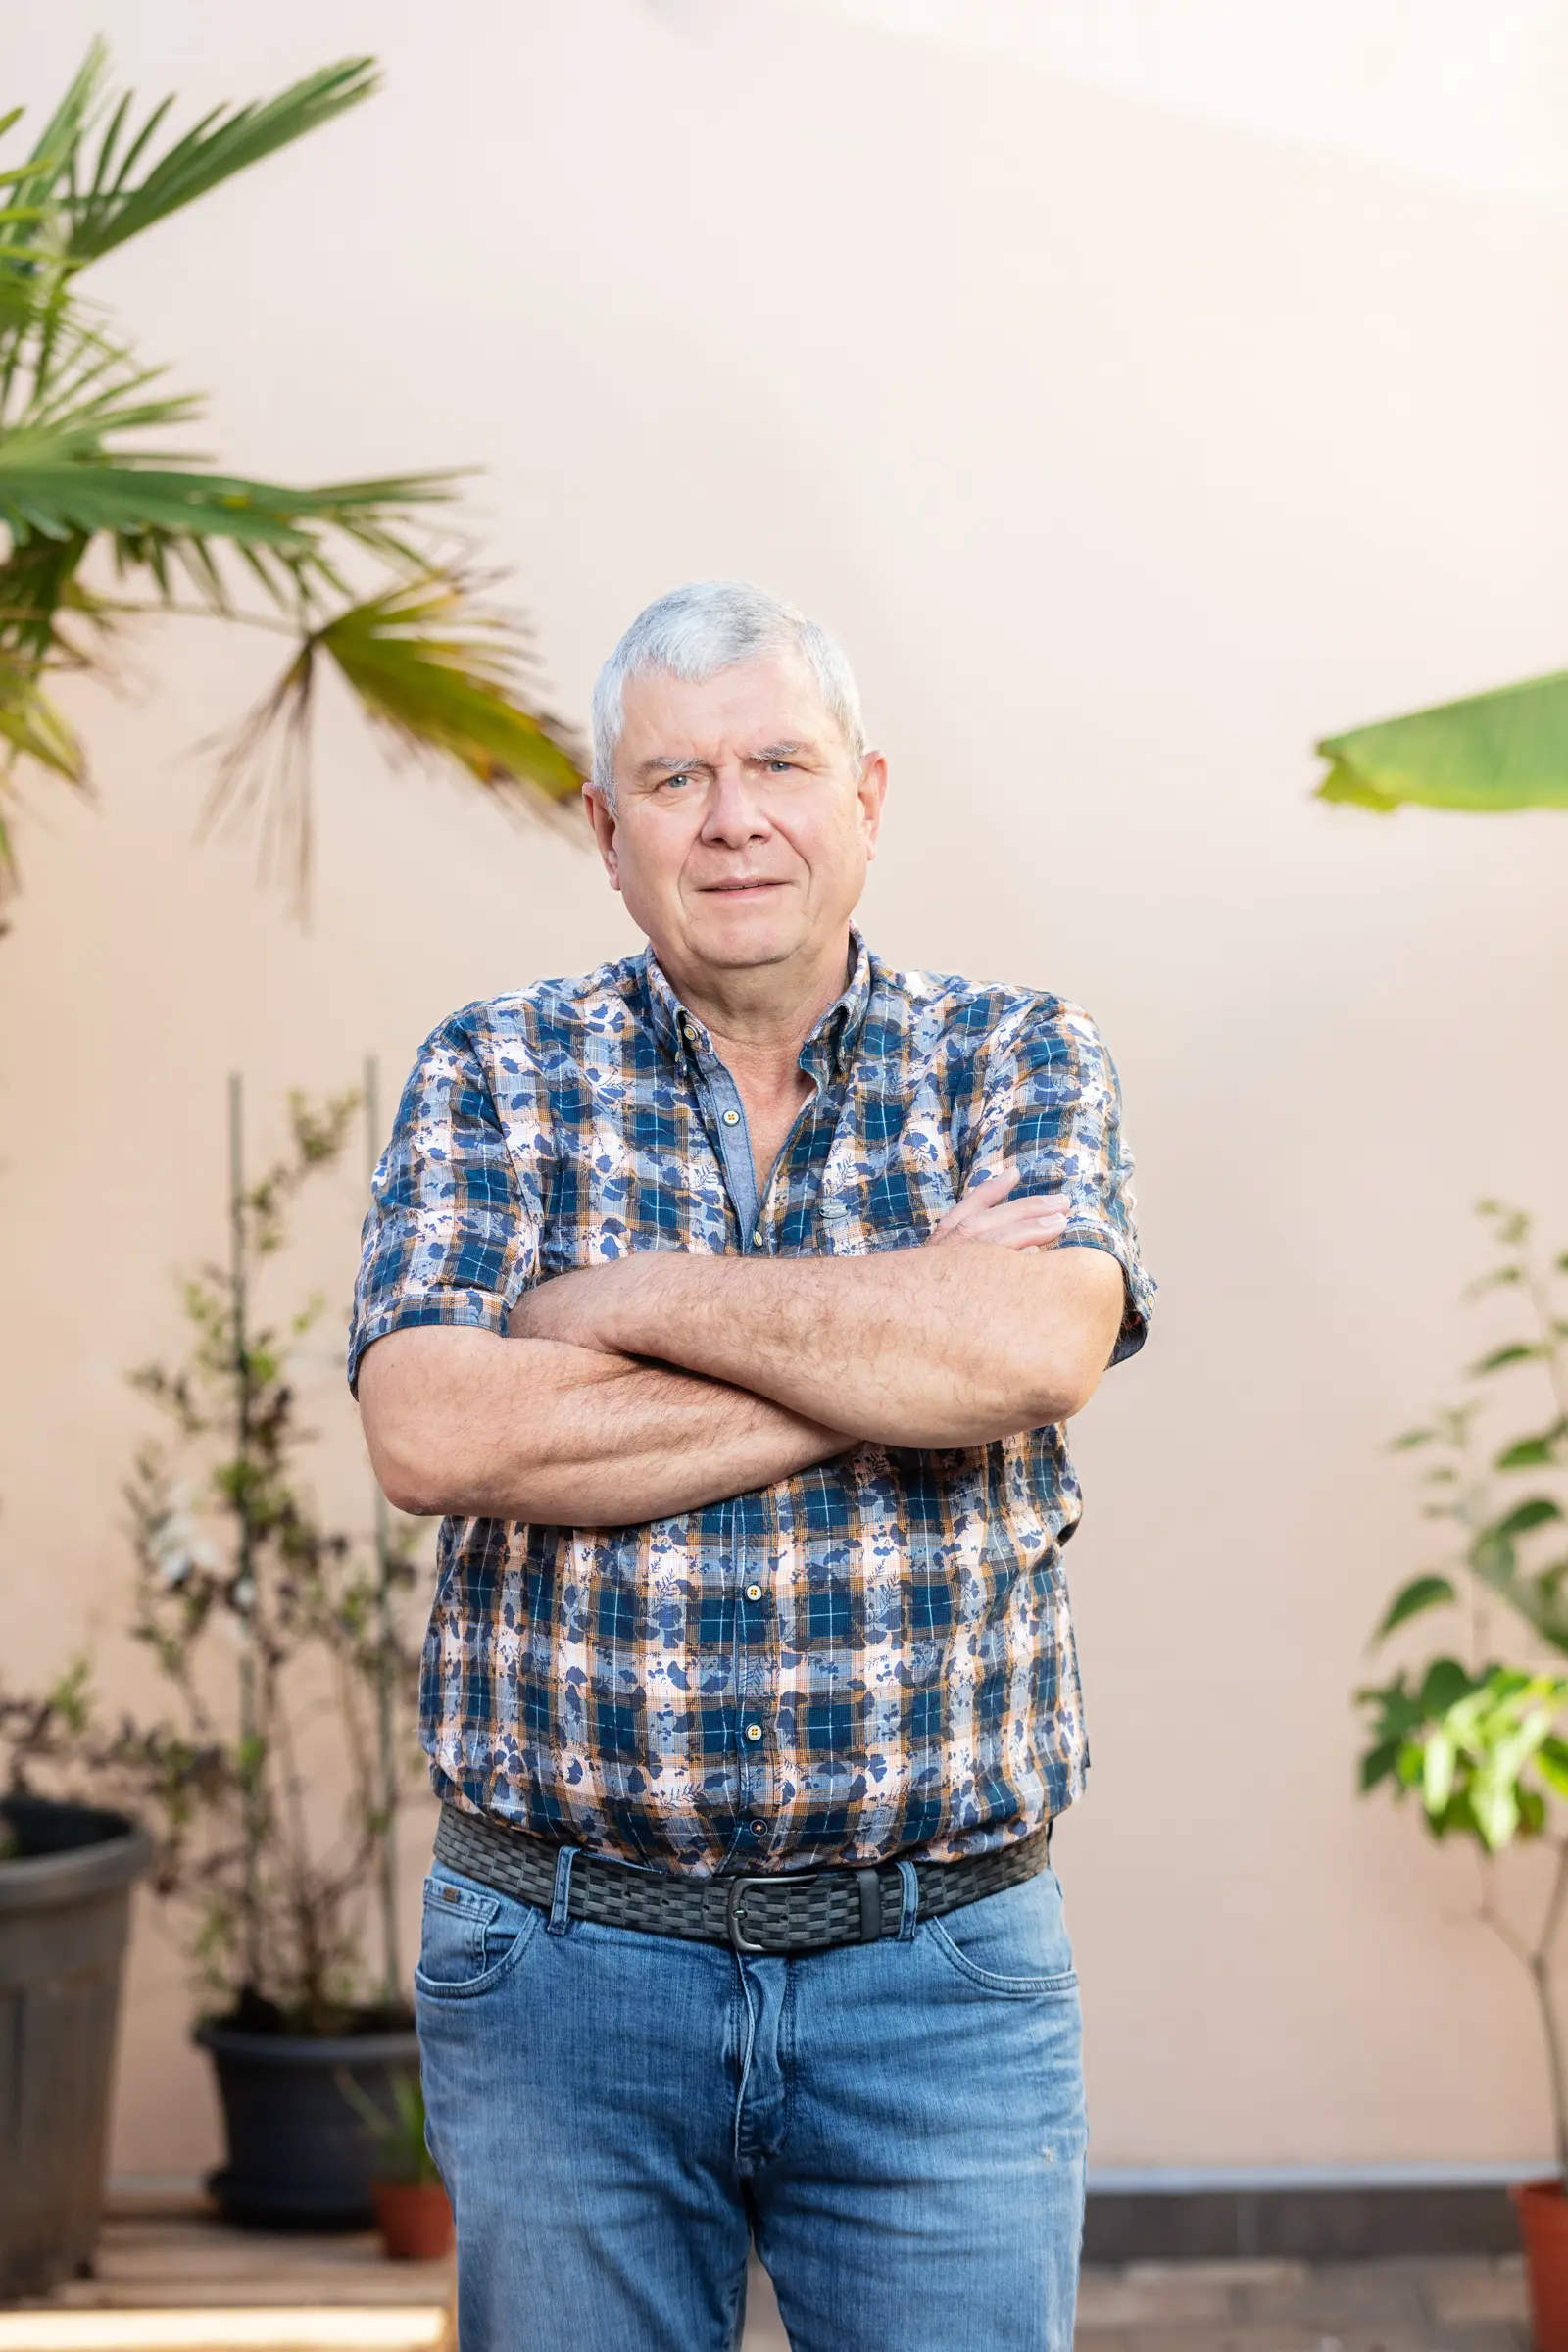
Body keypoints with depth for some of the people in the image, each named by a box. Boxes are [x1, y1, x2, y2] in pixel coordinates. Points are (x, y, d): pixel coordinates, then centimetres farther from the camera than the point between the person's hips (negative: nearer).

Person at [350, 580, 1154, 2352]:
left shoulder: (1022, 1063, 3)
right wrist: (895, 1357, -14)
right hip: (563, 1959, 0)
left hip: (944, 1975, 0)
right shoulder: (494, 1076, 2)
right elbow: (432, 1433, -15)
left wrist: (636, 1296, -13)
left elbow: (1040, 1345, -18)